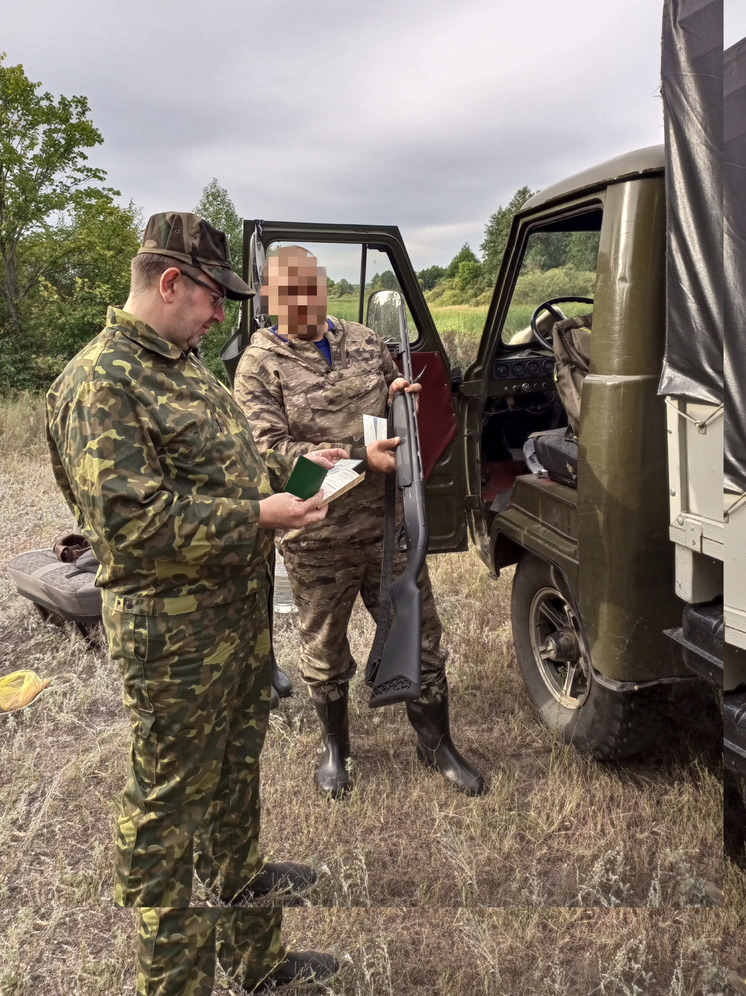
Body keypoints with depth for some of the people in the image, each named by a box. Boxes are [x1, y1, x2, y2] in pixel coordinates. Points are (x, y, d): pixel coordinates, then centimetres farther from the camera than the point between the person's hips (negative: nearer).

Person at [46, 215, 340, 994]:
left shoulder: (180, 366, 12)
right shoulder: (101, 384, -19)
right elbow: (128, 521, -26)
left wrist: (291, 466, 8)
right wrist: (257, 516, -23)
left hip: (239, 615, 9)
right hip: (172, 634, -9)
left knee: (235, 768, 27)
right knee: (168, 803, 9)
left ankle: (237, 875, 52)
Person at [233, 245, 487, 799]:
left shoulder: (364, 342, 6)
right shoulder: (260, 366, -8)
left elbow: (400, 390, 21)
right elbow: (271, 450, -18)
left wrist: (399, 395, -5)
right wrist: (360, 456, -25)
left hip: (388, 525, 4)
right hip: (316, 541, -3)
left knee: (421, 637, 13)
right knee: (325, 654, 16)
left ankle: (436, 744, 36)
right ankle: (336, 748, 41)